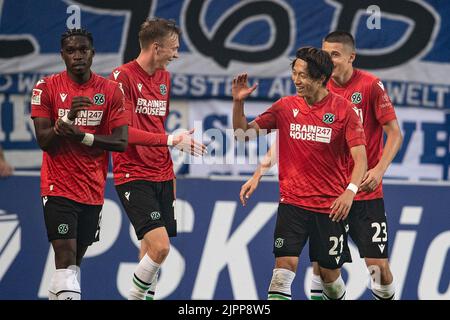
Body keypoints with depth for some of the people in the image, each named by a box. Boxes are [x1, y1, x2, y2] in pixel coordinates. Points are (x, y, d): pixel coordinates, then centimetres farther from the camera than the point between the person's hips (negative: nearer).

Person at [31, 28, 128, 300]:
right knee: (66, 259, -15)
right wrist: (68, 117, -25)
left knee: (73, 264, 11)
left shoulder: (111, 90, 2)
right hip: (59, 188, -3)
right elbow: (44, 141, -8)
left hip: (94, 190, 3)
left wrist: (83, 136, -17)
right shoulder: (47, 88, -3)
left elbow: (122, 142, -4)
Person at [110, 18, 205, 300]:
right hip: (134, 177, -8)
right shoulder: (123, 77, -13)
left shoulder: (164, 77, 13)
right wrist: (171, 140, -25)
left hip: (161, 177, 8)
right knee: (159, 246, -18)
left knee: (152, 250, 8)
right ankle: (135, 296, -2)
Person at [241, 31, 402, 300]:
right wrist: (258, 174, 0)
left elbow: (395, 133, -6)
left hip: (365, 191, -3)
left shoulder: (370, 85, -7)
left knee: (378, 264, -5)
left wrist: (379, 169, -21)